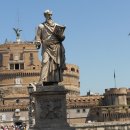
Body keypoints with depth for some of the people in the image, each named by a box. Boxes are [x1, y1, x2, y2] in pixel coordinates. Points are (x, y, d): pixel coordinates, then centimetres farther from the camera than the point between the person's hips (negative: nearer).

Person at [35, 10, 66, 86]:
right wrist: (38, 43, -11)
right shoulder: (41, 26, 14)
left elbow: (62, 37, 16)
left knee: (56, 64, -4)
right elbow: (38, 37, 7)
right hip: (47, 47, -2)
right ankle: (44, 81, -23)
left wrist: (59, 35, -6)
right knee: (46, 63, -18)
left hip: (56, 48, 2)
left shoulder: (57, 26, 20)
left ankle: (55, 82, -3)